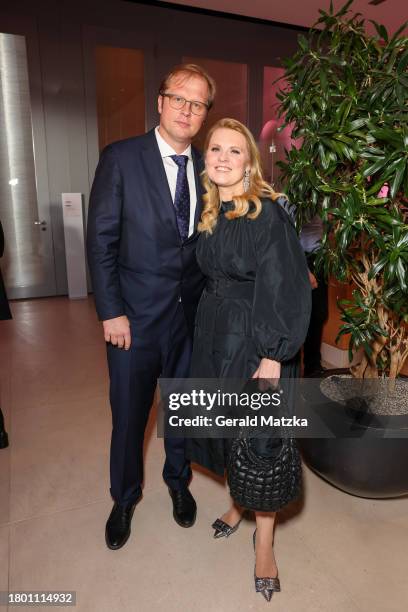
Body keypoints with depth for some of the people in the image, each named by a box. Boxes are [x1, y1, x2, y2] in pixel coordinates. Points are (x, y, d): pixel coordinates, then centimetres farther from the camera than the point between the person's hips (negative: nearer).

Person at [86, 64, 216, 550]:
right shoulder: (120, 158, -7)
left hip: (192, 312, 4)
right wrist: (111, 312, -13)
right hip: (136, 313, -3)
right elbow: (100, 241, -9)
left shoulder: (206, 168, 5)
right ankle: (124, 498, 39)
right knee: (129, 414, 12)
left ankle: (178, 480, 45)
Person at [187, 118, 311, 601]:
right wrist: (205, 321, 12)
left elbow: (284, 287, -17)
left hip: (256, 338, -6)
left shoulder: (269, 212, -15)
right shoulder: (209, 213, 6)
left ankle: (264, 540, 27)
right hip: (214, 332, 7)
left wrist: (273, 356, -20)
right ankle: (239, 503, 44)